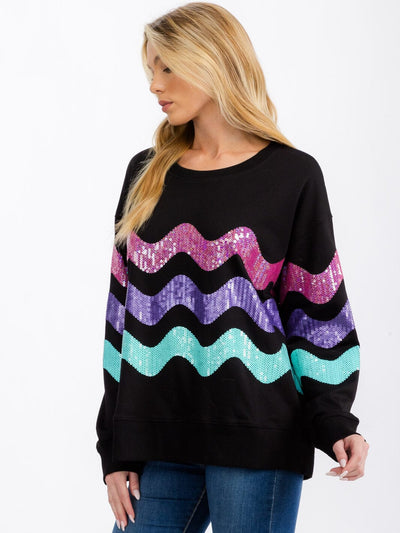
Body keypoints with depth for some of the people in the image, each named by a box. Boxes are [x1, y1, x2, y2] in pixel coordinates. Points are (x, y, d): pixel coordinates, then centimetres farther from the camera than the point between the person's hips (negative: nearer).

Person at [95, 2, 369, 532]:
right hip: (157, 440, 4)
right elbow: (124, 310, 11)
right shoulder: (147, 174, 11)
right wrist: (116, 448, 7)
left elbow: (318, 314, 1)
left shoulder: (292, 175, 0)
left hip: (255, 445, -4)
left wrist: (334, 423, -13)